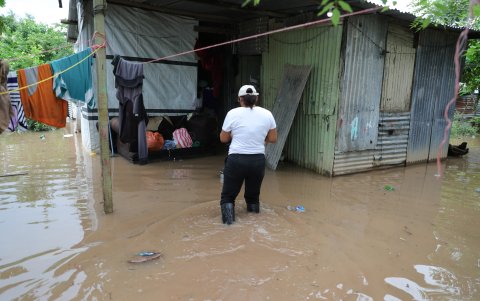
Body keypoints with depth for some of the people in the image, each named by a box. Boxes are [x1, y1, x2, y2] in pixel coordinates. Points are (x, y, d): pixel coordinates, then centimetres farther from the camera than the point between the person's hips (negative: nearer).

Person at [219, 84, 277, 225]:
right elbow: (273, 139, 8)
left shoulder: (233, 113, -4)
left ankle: (228, 207, -18)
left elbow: (223, 138, 5)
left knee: (228, 196, 8)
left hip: (236, 160, -2)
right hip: (258, 161, 3)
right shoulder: (267, 114, 2)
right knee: (253, 195, 24)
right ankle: (253, 206, 0)